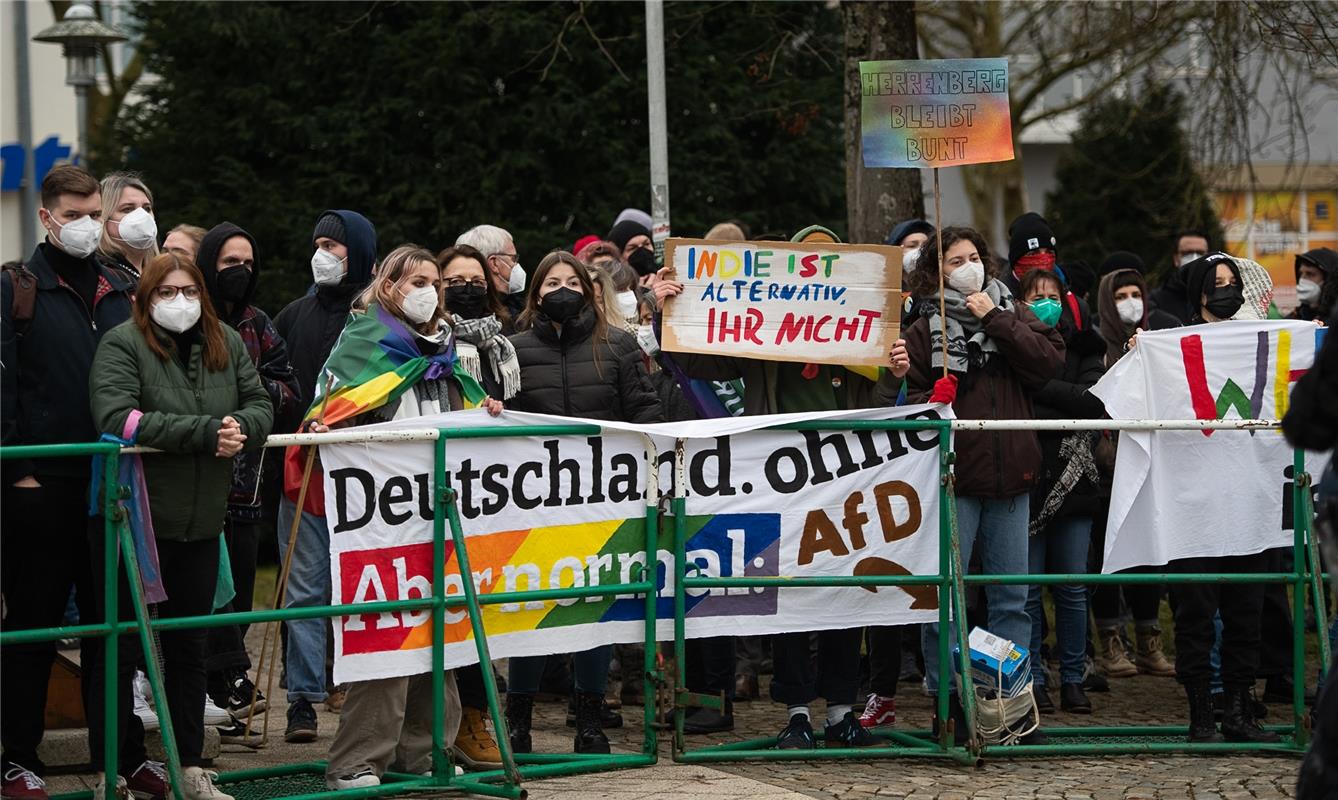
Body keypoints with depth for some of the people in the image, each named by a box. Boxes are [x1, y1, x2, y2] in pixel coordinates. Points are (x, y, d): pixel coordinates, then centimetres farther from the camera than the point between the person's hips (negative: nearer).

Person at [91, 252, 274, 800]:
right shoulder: (122, 344, -9)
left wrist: (241, 427, -15)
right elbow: (117, 419, -22)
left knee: (189, 650, 12)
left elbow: (260, 406, 10)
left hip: (201, 523, 5)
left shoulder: (227, 344, 9)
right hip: (137, 519, -5)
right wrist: (206, 432, -24)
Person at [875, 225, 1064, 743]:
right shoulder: (925, 329, 3)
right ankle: (947, 698, 5)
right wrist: (905, 387, -22)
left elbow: (1049, 360, -5)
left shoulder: (1011, 313, 11)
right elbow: (898, 401, 0)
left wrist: (995, 321, -7)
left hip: (1010, 476, 3)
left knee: (1012, 595, 8)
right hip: (952, 474, -3)